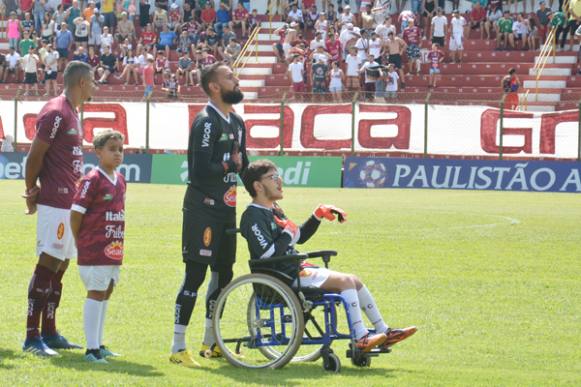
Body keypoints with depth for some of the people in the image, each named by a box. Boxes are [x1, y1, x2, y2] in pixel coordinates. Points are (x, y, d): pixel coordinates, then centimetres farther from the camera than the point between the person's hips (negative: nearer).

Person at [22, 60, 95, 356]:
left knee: (59, 266, 13)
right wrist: (32, 192, -4)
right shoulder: (55, 113, -14)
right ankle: (32, 337, -8)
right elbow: (35, 156, -14)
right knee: (47, 264, -9)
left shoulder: (72, 113, 17)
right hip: (55, 202, -10)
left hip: (70, 203, 10)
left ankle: (49, 332, 19)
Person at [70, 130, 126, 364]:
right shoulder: (92, 180, -13)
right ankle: (92, 349, -6)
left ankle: (98, 345, 23)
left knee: (105, 292, 14)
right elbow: (76, 213, -13)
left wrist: (117, 243, 15)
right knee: (96, 292, -8)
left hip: (114, 249, 8)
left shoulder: (119, 180, 12)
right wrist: (80, 242, -6)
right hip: (94, 249, -8)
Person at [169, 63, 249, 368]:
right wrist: (231, 165, -11)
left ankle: (210, 343, 27)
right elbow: (201, 169, -23)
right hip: (202, 208, -9)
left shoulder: (236, 123, 15)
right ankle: (178, 348, -5)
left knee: (223, 273, 14)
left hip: (226, 208, 9)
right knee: (196, 274, -9)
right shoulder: (206, 122, -14)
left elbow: (243, 165, 22)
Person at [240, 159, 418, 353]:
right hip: (285, 278, -10)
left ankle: (384, 332, 10)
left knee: (354, 281, 7)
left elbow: (299, 236, 28)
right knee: (345, 281, -19)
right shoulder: (253, 216, -14)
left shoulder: (273, 210, 17)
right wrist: (288, 233, -13)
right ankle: (360, 338, -20)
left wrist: (318, 215, 16)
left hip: (297, 270, 10)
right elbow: (269, 255, -25)